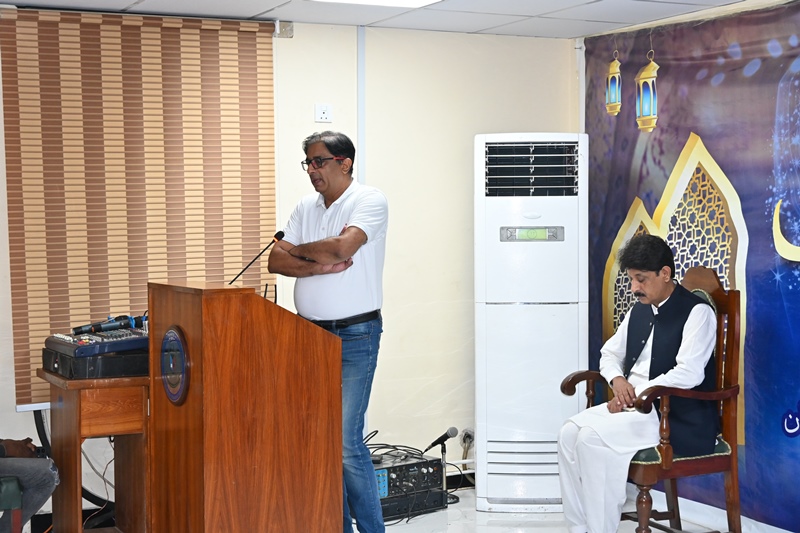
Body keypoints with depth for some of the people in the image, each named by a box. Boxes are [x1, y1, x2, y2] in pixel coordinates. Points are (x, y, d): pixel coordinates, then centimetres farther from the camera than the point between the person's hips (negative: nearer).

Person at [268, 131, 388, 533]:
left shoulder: (370, 201, -7)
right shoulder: (306, 207, 12)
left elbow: (342, 246, -23)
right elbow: (276, 262, 3)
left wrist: (297, 250, -5)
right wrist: (322, 266, -14)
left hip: (355, 336, -7)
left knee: (346, 441, -9)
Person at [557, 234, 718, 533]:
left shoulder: (697, 313, -10)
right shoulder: (639, 310, 14)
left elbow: (688, 374, -21)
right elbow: (610, 353, 23)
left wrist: (636, 394, -18)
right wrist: (617, 379, 0)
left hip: (680, 419, -8)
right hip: (634, 406, 8)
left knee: (594, 438, -26)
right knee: (570, 432, -14)